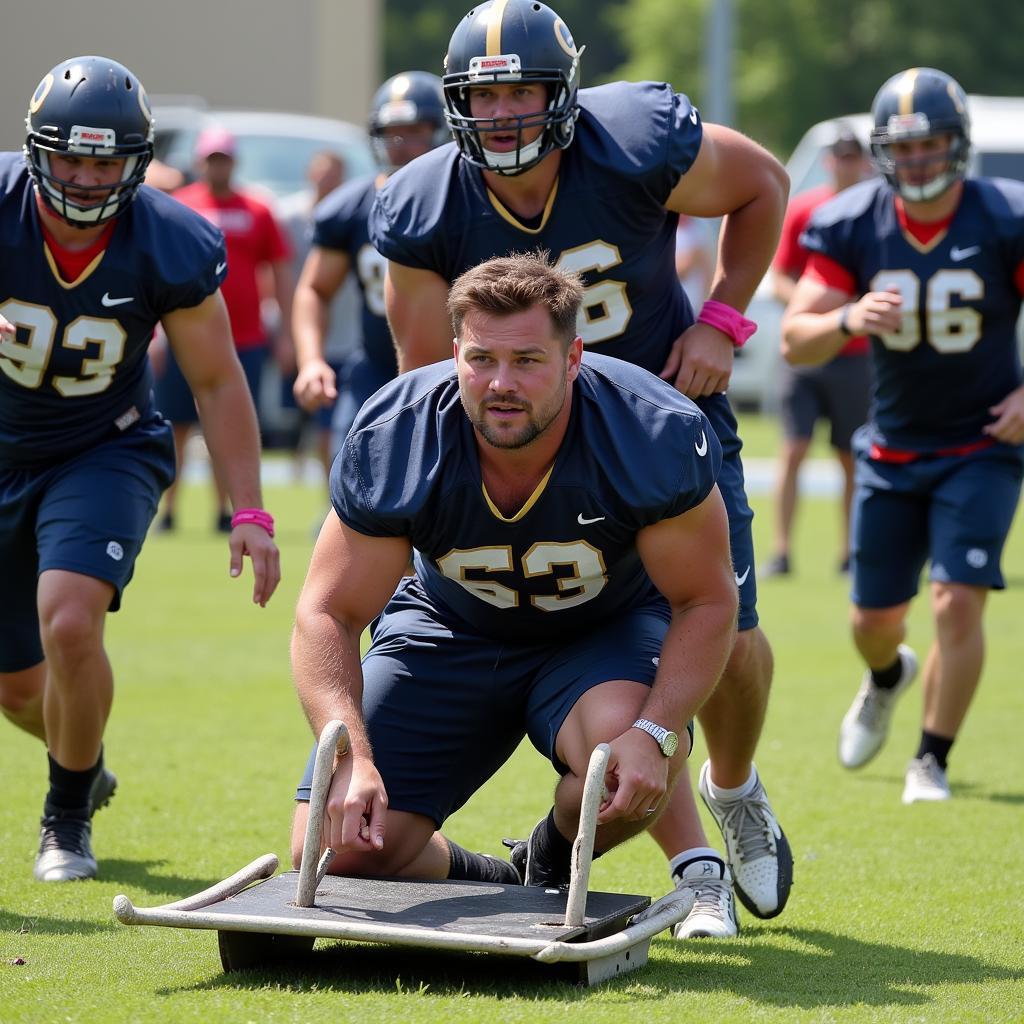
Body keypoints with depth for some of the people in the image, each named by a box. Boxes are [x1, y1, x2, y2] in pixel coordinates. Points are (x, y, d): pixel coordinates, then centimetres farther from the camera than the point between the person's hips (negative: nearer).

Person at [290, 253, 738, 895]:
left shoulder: (656, 438, -30)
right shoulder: (392, 443, -26)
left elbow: (705, 601, -18)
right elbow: (328, 614, -20)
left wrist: (654, 733, -35)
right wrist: (351, 757, -37)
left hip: (607, 627, -1)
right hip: (450, 629, 1)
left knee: (632, 751, -37)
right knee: (342, 851, -14)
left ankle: (550, 872, -2)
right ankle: (491, 887, 19)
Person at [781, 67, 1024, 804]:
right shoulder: (853, 225, -10)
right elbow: (795, 340, -12)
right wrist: (849, 319, -32)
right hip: (893, 448, 3)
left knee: (957, 603, -16)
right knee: (875, 618, 10)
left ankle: (933, 762, 1)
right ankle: (889, 678, 47)